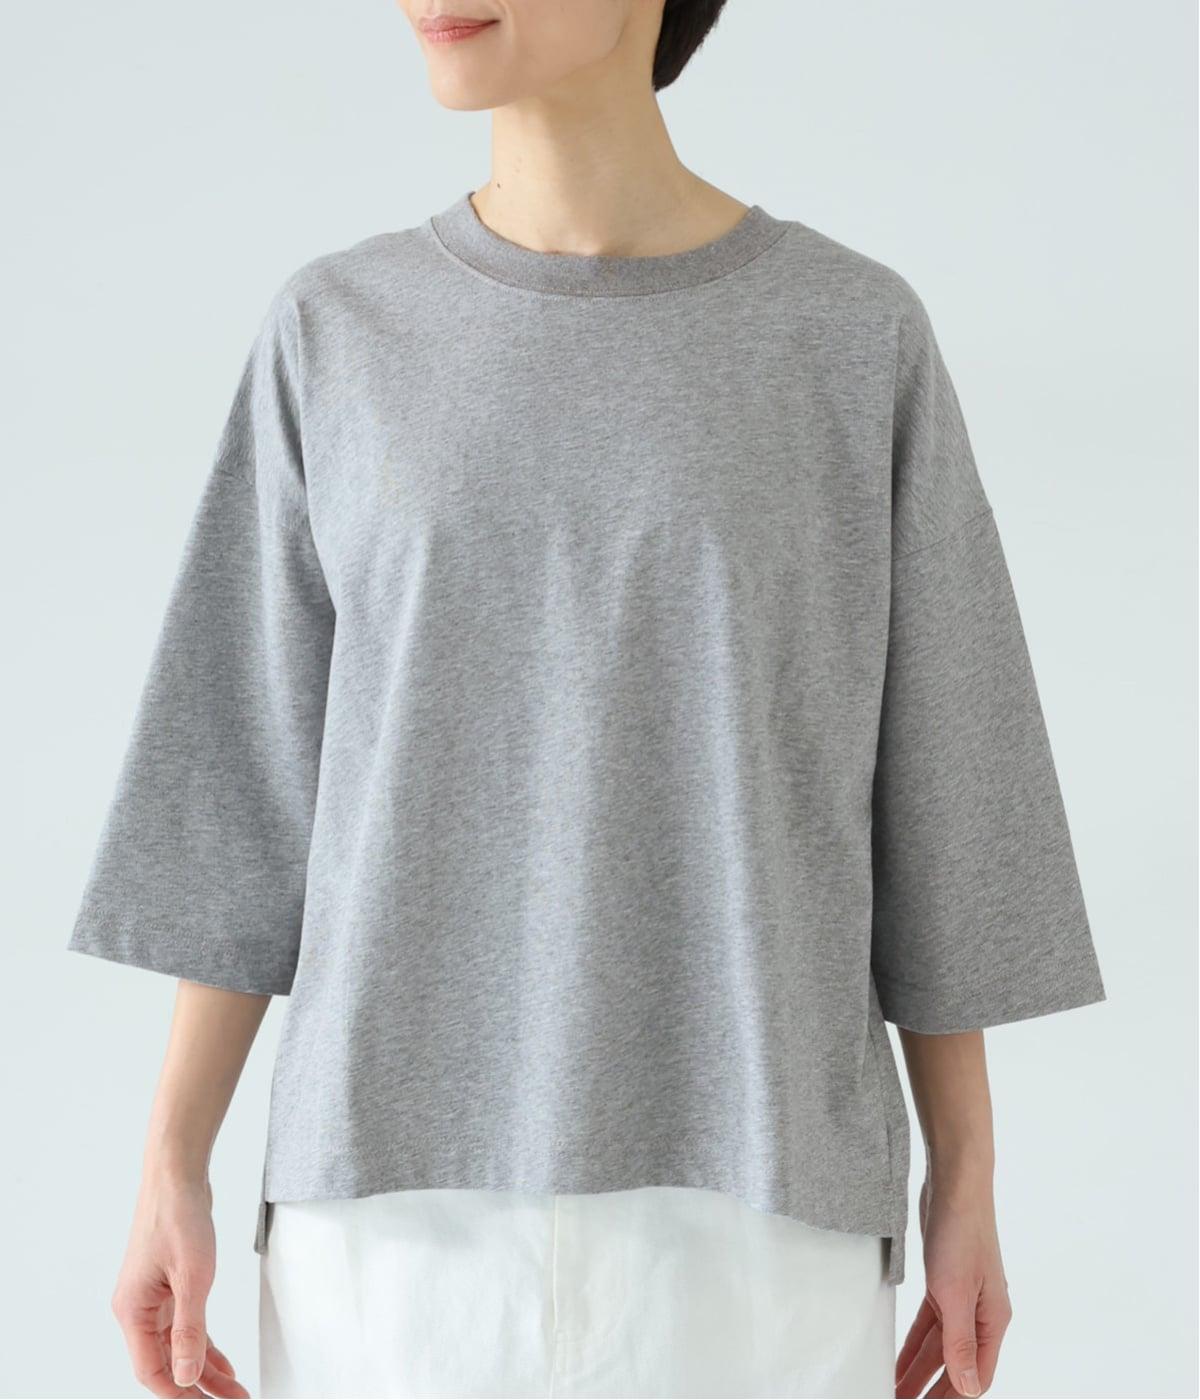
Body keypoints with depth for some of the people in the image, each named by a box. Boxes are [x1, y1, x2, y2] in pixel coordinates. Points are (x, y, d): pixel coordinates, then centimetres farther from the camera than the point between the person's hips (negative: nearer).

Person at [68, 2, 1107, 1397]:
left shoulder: (860, 340, 2)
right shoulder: (339, 336, 5)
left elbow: (920, 799, 4)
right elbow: (255, 780, 5)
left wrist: (965, 1181, 4)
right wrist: (171, 1168, 1)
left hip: (737, 1198, -1)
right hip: (413, 1190, 1)